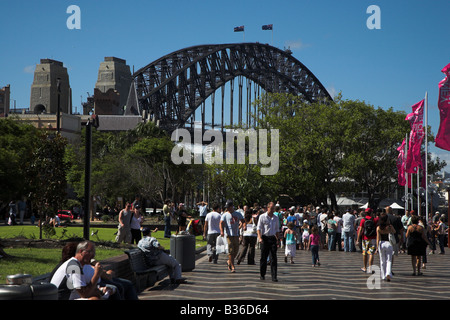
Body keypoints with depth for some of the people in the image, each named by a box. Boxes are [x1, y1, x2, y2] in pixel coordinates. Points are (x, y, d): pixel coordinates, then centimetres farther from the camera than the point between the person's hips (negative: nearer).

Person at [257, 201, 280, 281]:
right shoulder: (262, 217, 0)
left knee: (274, 257, -5)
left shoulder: (276, 218, 11)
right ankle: (262, 274, 17)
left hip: (273, 238, 3)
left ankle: (274, 276, -4)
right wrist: (259, 237, -15)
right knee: (263, 257, 2)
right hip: (264, 238, -2)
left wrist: (277, 238, 15)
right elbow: (259, 228, -3)